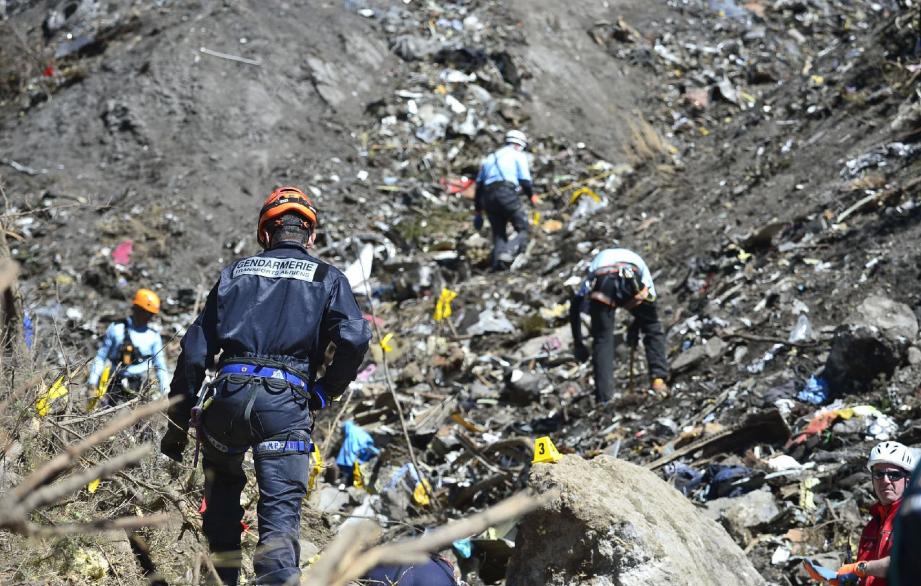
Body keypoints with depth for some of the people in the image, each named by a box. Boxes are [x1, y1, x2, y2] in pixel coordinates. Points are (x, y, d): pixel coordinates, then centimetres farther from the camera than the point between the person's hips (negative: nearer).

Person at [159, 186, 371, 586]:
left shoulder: (236, 272, 18)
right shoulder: (327, 278, 13)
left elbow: (195, 350, 14)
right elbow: (355, 340, -5)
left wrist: (177, 423, 17)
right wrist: (323, 393, 9)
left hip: (228, 394, 2)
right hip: (286, 404, -2)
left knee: (222, 495, 25)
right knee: (280, 514, -4)